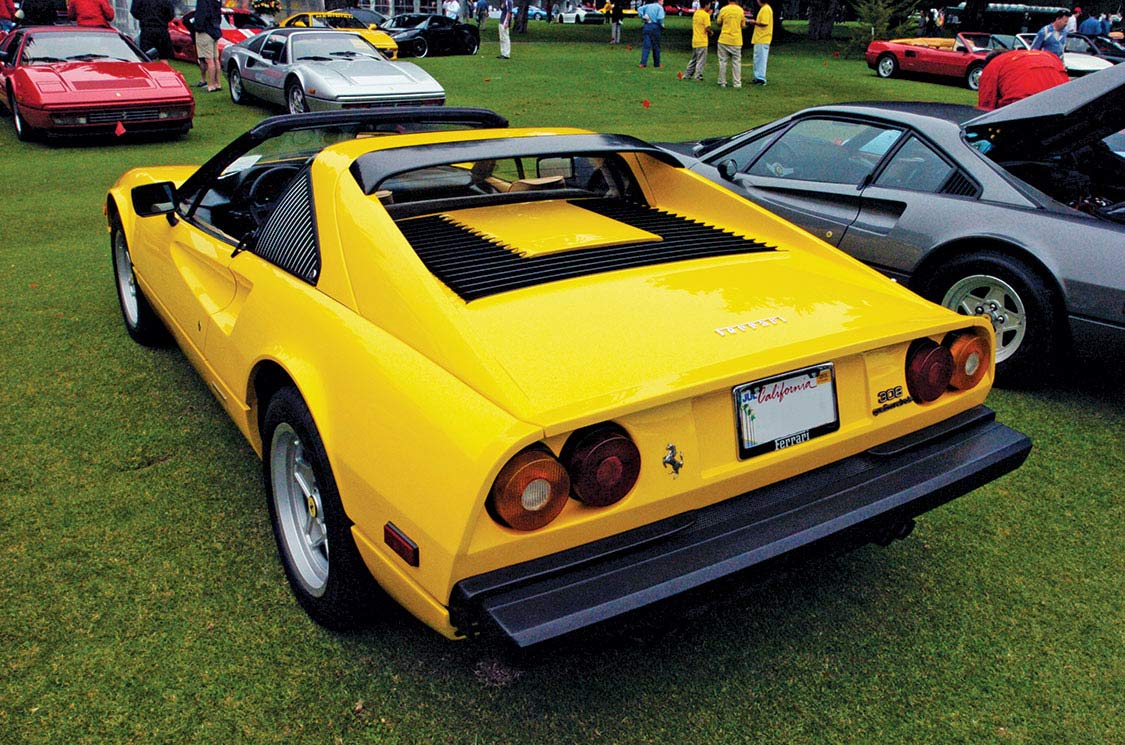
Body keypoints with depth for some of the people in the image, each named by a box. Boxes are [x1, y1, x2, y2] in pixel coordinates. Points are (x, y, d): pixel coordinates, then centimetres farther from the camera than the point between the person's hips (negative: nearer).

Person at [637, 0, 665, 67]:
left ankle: (643, 63, -16)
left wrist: (642, 17, 3)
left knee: (646, 45, -2)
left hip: (646, 26, 4)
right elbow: (660, 18, -15)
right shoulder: (660, 7, -2)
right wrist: (662, 25, 0)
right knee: (656, 46, 9)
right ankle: (656, 64, 15)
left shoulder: (648, 6, 13)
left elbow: (639, 9, 3)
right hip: (655, 27, -4)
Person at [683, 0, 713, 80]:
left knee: (693, 59, 16)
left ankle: (687, 75, 17)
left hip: (694, 41, 7)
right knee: (701, 60, 0)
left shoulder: (696, 13, 10)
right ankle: (698, 76, 0)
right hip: (702, 41, -7)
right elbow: (707, 28, -18)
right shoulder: (706, 15, -13)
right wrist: (710, 32, 3)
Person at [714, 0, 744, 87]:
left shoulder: (723, 10, -5)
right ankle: (737, 83, 3)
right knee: (736, 62, 6)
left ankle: (722, 82, 8)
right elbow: (743, 25, 7)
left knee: (723, 61, 8)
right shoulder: (740, 10, -1)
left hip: (724, 40, -1)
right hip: (736, 41, 1)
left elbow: (718, 23, 5)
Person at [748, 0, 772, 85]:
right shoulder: (764, 8, 15)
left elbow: (764, 24, -22)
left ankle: (761, 79, -3)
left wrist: (755, 22, -10)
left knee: (761, 59, -6)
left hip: (762, 40, -10)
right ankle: (757, 78, 21)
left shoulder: (765, 9, -15)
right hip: (759, 39, 10)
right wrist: (755, 22, 10)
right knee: (757, 59, 15)